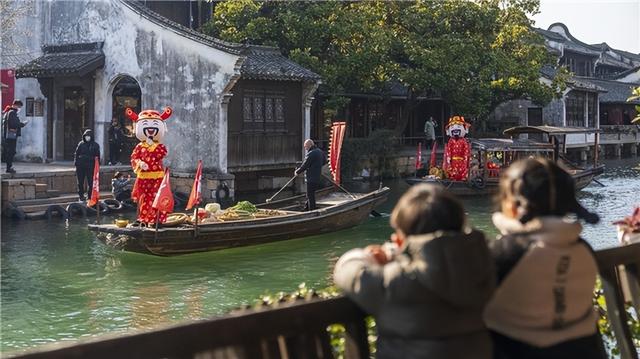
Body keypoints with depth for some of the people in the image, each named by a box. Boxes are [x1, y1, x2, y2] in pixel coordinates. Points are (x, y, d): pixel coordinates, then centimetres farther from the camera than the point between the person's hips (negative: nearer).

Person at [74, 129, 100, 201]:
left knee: (90, 182, -2)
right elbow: (76, 154, 11)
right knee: (80, 182, 6)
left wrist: (97, 165, -2)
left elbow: (97, 156, 5)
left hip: (90, 166, -2)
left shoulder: (95, 145, 4)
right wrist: (75, 162, 1)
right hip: (80, 165, 2)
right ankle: (81, 195, 16)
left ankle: (90, 196, 7)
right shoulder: (81, 144, 8)